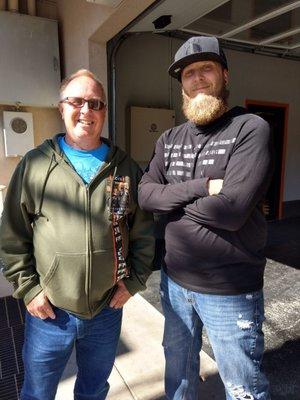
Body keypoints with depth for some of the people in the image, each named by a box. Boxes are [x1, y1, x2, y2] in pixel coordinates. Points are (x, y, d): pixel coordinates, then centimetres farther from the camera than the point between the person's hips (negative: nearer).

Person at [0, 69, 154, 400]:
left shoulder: (127, 168, -1)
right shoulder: (35, 163, -5)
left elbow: (144, 233, 3)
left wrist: (134, 281, -2)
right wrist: (28, 288, -6)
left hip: (108, 311, 2)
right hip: (48, 312, -1)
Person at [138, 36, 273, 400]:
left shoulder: (251, 129, -13)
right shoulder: (170, 139, 5)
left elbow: (231, 209, -24)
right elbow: (144, 194, -6)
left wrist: (171, 197, -10)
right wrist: (201, 187, -20)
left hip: (230, 291, -4)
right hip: (174, 280, 5)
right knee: (178, 368, 27)